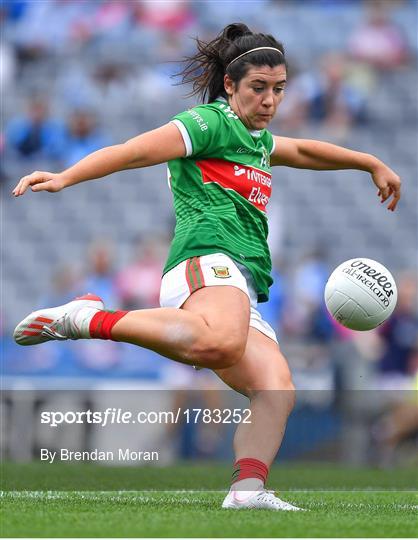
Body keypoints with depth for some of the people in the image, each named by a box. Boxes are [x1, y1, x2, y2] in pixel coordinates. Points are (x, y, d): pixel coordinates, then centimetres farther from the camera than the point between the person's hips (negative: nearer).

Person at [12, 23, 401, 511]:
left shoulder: (258, 138, 31)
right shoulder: (211, 122, 3)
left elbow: (304, 151, 51)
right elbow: (136, 151, -9)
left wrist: (372, 164, 55)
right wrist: (66, 178, -21)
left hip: (242, 291, 9)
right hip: (209, 256, -9)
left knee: (277, 390, -13)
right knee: (218, 342, -41)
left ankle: (247, 490, -31)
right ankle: (90, 319, -27)